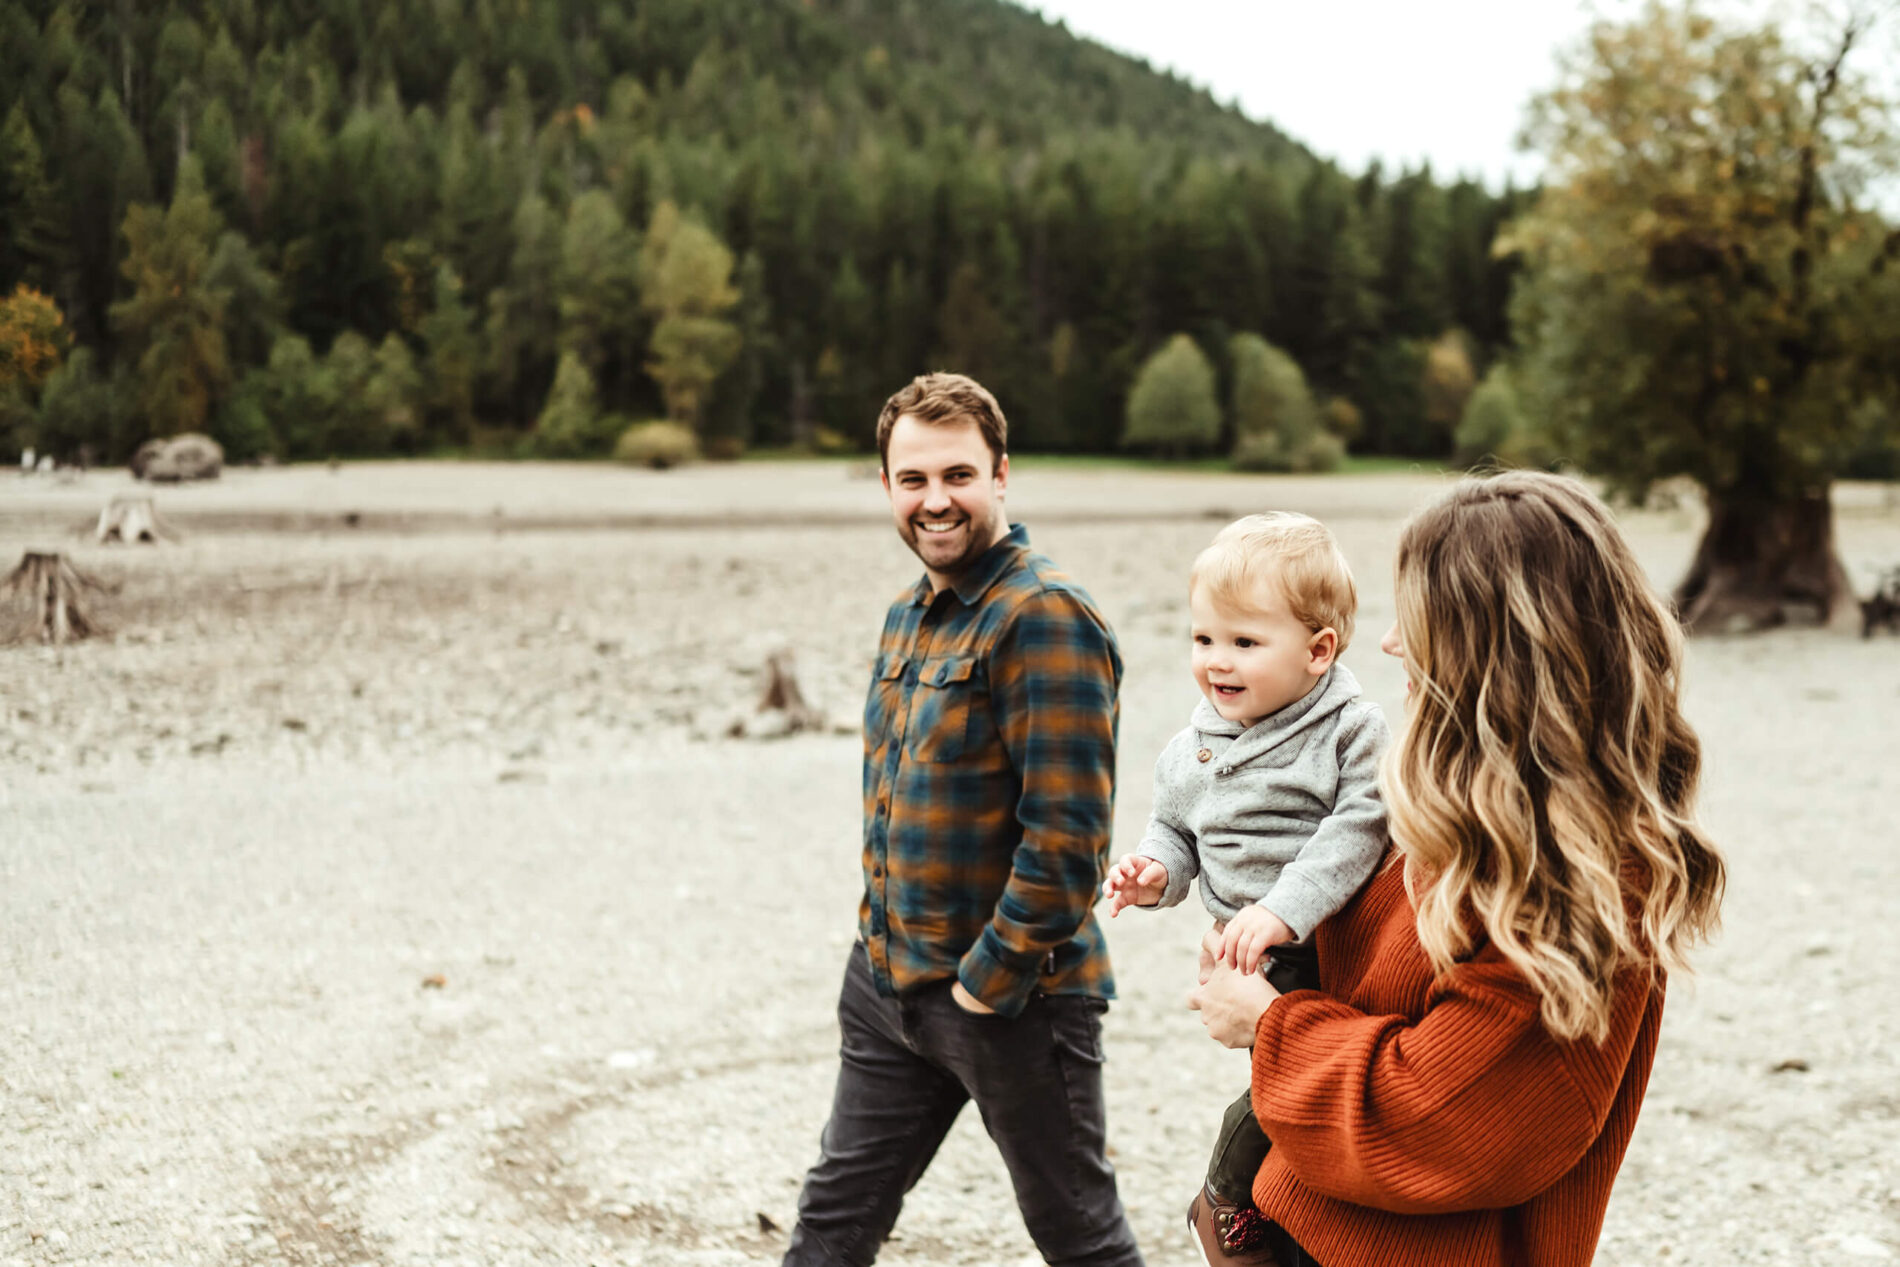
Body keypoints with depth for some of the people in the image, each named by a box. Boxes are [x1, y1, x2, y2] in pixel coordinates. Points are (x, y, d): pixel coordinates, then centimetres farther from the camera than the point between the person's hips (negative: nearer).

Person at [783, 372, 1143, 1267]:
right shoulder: (909, 615, 11)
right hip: (887, 985, 8)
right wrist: (881, 940, 13)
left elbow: (1067, 834, -22)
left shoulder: (1044, 615, -17)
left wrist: (988, 979, -18)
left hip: (1013, 996, -8)